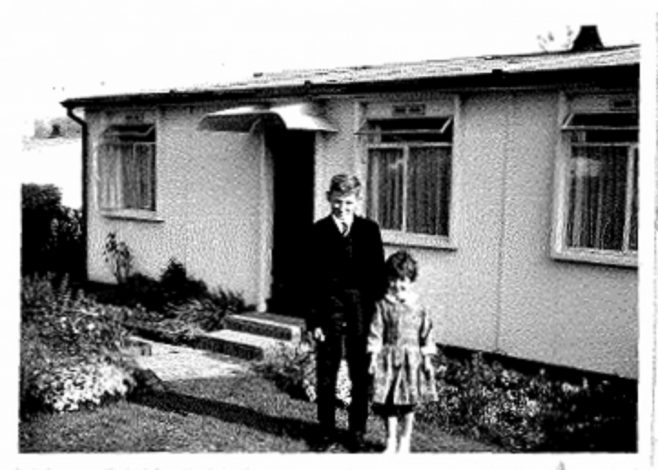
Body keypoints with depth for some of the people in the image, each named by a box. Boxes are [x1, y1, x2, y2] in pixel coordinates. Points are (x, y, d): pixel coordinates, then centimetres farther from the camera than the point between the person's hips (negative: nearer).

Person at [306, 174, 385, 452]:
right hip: (329, 310, -1)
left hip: (362, 312, 1)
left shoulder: (369, 230, 3)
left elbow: (378, 273, 5)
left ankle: (357, 432, 22)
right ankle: (327, 431, 21)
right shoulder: (319, 231, 0)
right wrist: (313, 320, -6)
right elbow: (312, 278, -2)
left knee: (361, 376, 8)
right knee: (326, 375, 8)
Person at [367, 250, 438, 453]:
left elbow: (426, 334, 5)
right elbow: (376, 332, -2)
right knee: (388, 401, 2)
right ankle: (391, 441, 15)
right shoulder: (383, 305, -1)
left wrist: (427, 358, 2)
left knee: (409, 401, 5)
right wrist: (373, 356, -7)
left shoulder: (417, 307, 1)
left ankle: (405, 440, 20)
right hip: (388, 357, 0)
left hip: (411, 358, 1)